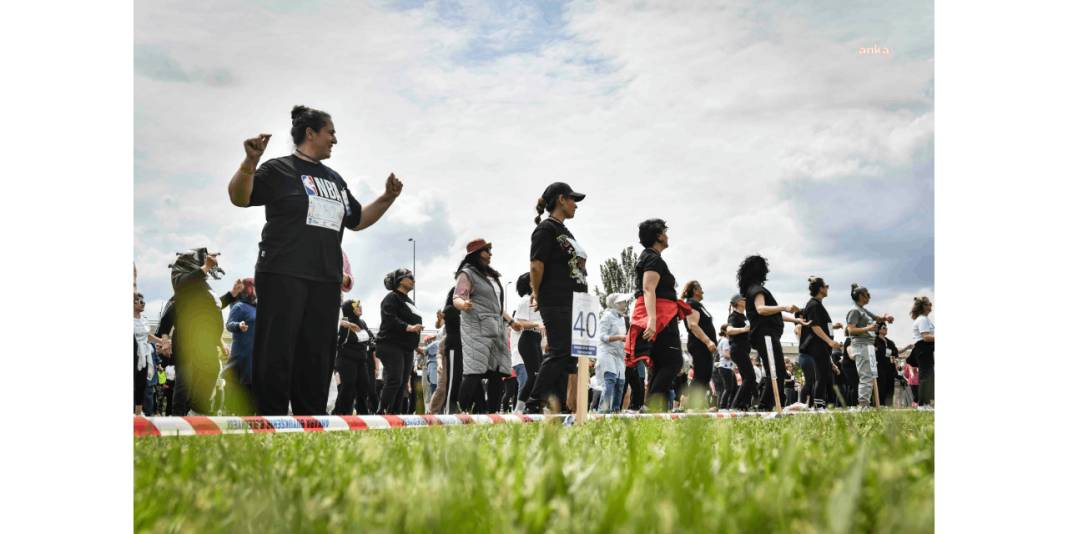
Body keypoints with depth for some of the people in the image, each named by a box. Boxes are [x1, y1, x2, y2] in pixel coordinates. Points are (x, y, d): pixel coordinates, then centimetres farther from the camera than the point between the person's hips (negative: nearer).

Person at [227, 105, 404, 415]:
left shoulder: (335, 179, 20)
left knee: (317, 359, 9)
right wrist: (250, 162, -26)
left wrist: (387, 198, 14)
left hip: (326, 281, 6)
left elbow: (357, 220, 27)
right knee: (275, 355, -4)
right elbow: (239, 199, -10)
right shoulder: (279, 169, 0)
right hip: (283, 276, -6)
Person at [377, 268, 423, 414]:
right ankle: (382, 413, -18)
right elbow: (390, 319, -19)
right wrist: (408, 327, -28)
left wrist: (415, 345, 23)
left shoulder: (409, 301, 25)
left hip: (407, 348, 9)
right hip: (391, 345, -9)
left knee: (403, 383, 4)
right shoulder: (392, 297, -5)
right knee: (394, 380, -18)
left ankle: (396, 413, 5)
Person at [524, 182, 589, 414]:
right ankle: (533, 405, -8)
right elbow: (536, 265, -13)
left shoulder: (565, 232, 22)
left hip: (574, 303, 9)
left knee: (569, 356, 6)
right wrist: (537, 295, -7)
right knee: (559, 353, -13)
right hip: (556, 303, -9)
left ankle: (558, 408, 9)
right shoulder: (546, 228, -6)